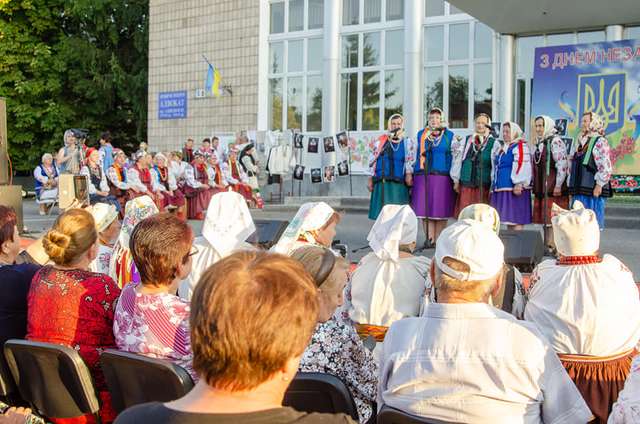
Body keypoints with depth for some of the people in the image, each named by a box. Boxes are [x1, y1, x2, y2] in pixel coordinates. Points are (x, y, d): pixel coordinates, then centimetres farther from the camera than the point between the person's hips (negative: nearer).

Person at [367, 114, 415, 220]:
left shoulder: (407, 142, 9)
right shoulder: (381, 141, 10)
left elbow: (410, 159, -3)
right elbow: (372, 160, 12)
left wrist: (408, 173, -20)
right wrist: (370, 179, 8)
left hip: (399, 184, -1)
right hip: (382, 183, 1)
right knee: (382, 214, 0)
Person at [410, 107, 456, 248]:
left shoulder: (449, 135, 8)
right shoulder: (421, 134, 14)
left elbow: (454, 156, 6)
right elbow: (416, 154, 17)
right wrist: (411, 173, 9)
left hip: (442, 176, -2)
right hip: (423, 176, 2)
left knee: (441, 208, -2)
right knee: (424, 208, -3)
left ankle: (438, 239, 4)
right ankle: (429, 238, 2)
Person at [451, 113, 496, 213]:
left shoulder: (493, 143, 1)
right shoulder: (466, 141, 11)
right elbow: (458, 160, 14)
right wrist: (456, 180, 11)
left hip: (484, 185, -2)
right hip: (466, 184, 3)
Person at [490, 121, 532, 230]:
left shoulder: (520, 146, -8)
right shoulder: (502, 147, 20)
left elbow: (522, 166, -19)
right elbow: (495, 167, 28)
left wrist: (518, 184, -27)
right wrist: (494, 184, 24)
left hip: (514, 188, -9)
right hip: (501, 188, 9)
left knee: (516, 218, -10)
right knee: (508, 217, 11)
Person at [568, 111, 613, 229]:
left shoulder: (600, 141, -6)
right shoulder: (579, 141, 17)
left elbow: (605, 166, -13)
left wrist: (599, 185, -17)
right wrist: (571, 186, 16)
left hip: (593, 189, -7)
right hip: (579, 189, 7)